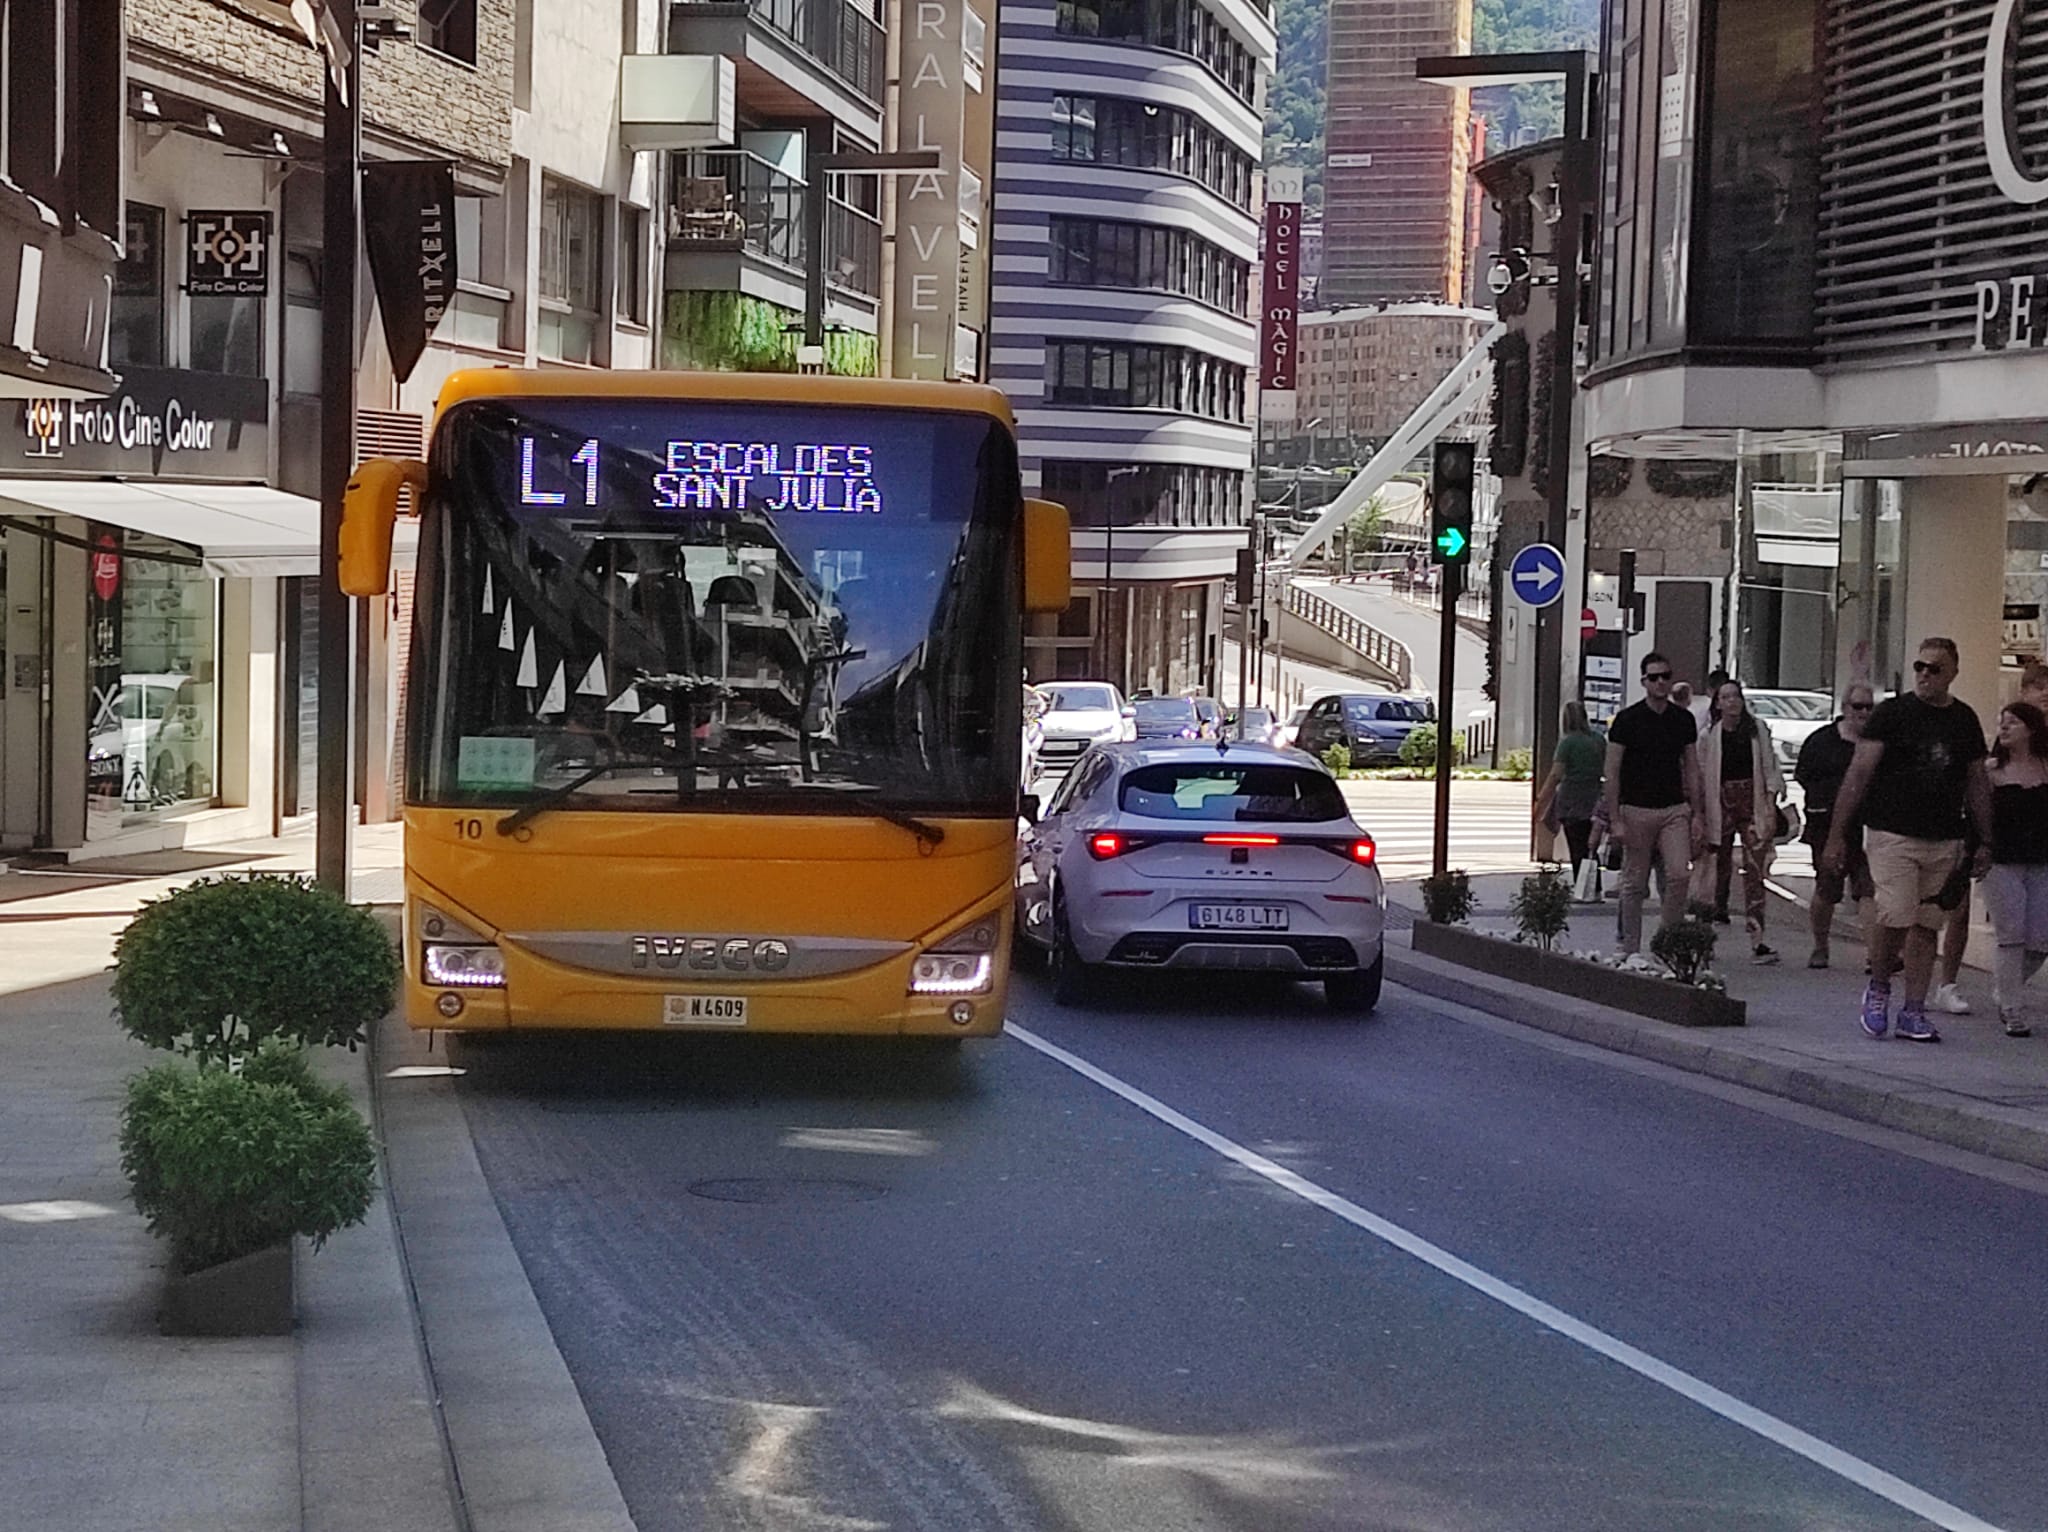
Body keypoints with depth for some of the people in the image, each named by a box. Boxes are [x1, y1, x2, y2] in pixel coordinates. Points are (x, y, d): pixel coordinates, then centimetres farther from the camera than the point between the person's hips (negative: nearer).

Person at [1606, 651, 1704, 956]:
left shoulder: (1683, 719, 7)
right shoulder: (1628, 720, -5)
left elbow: (1691, 768, 12)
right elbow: (1612, 772, -5)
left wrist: (1696, 814, 5)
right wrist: (1615, 819, -10)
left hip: (1675, 809, 2)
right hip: (1636, 811, -2)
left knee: (1679, 874, -13)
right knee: (1634, 884, 4)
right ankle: (1630, 948, 14)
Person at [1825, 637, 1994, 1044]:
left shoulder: (1965, 721, 11)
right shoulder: (1892, 713, -2)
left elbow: (1977, 784, 18)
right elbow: (1858, 774, -5)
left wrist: (1986, 843, 14)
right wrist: (1836, 835, -9)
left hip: (1944, 842, 4)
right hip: (1892, 834, -4)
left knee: (1927, 926, 5)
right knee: (1897, 916, -17)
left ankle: (1913, 1013, 12)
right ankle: (1878, 989, 8)